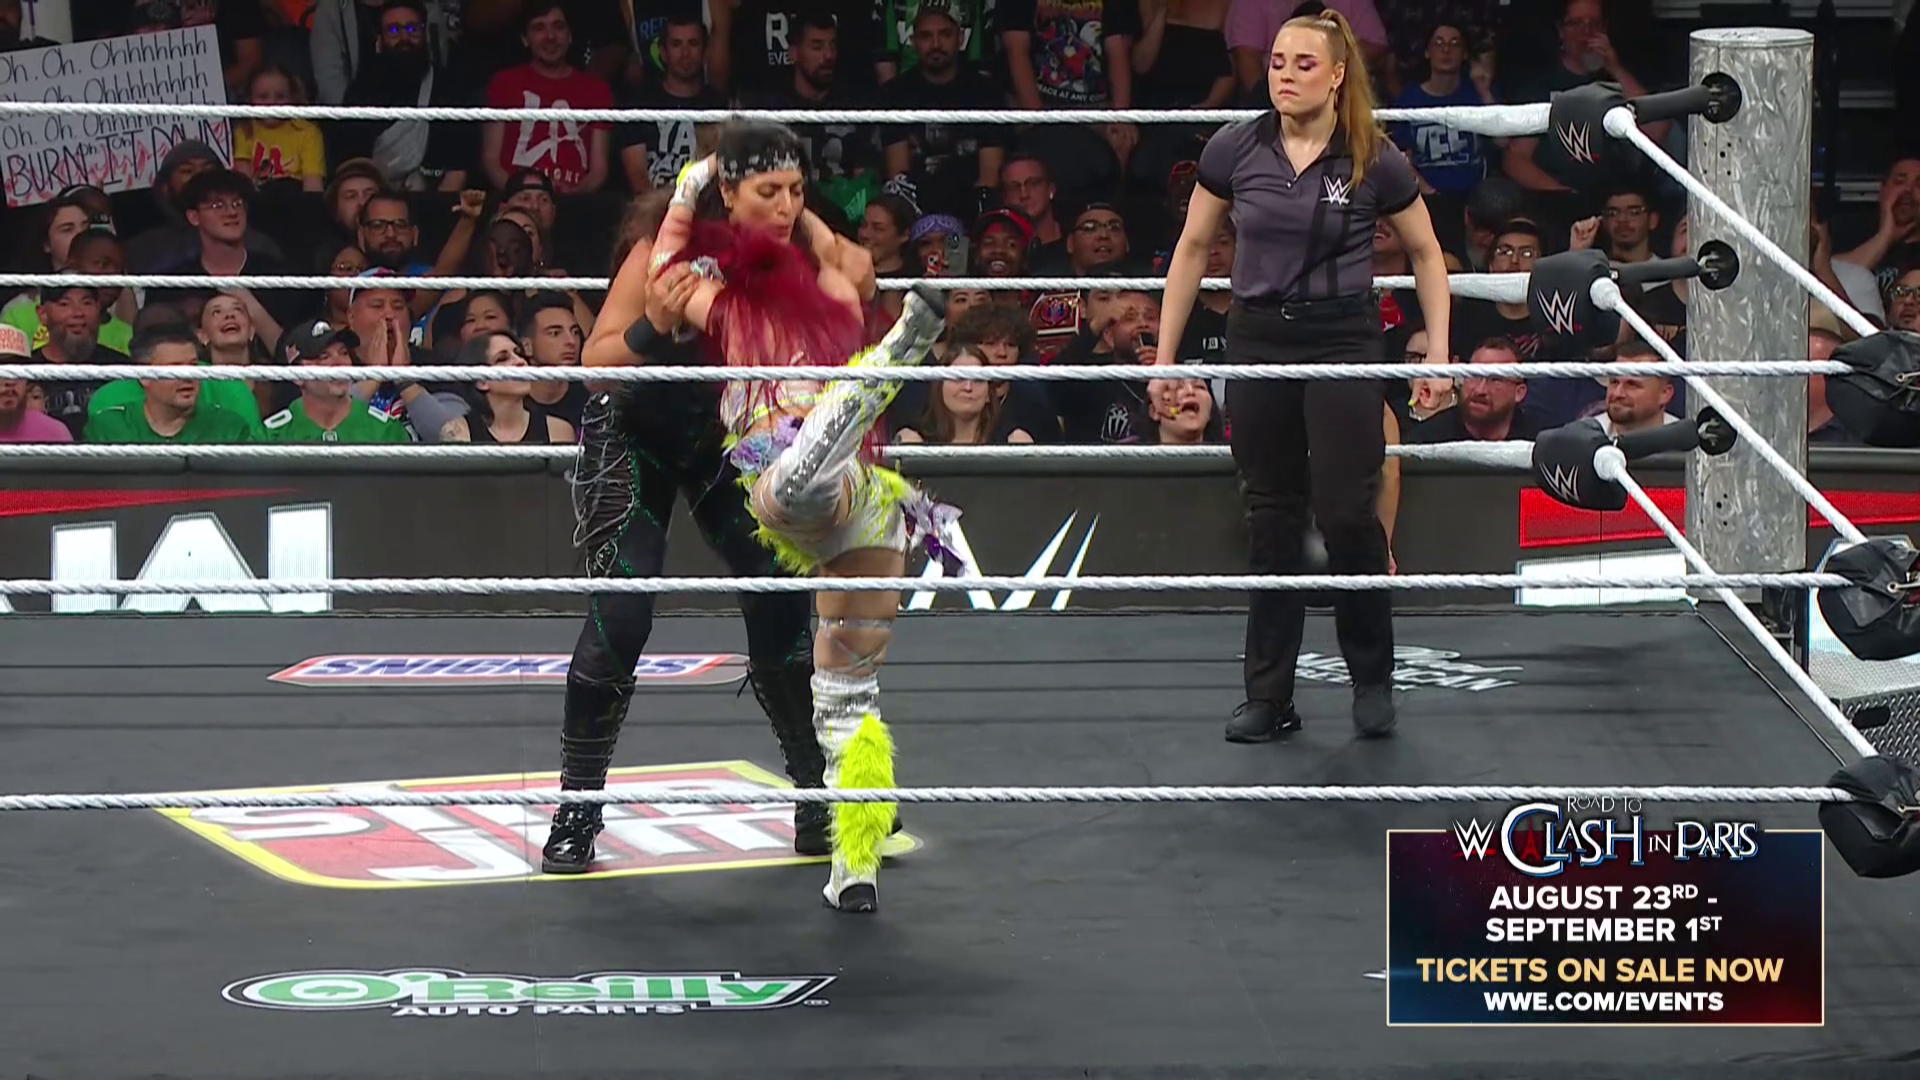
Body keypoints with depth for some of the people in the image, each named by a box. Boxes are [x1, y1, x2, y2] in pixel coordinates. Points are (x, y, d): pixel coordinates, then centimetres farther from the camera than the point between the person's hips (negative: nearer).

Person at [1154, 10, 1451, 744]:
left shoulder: (1374, 161, -5)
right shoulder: (1234, 151, -1)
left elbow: (1426, 253, 8)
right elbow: (1193, 249, 10)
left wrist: (1439, 353, 2)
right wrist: (1165, 356, 10)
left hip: (1343, 341, -2)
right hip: (1258, 340, 2)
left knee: (1346, 513, -10)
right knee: (1272, 523, 6)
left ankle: (1373, 681, 10)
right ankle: (1268, 697, 12)